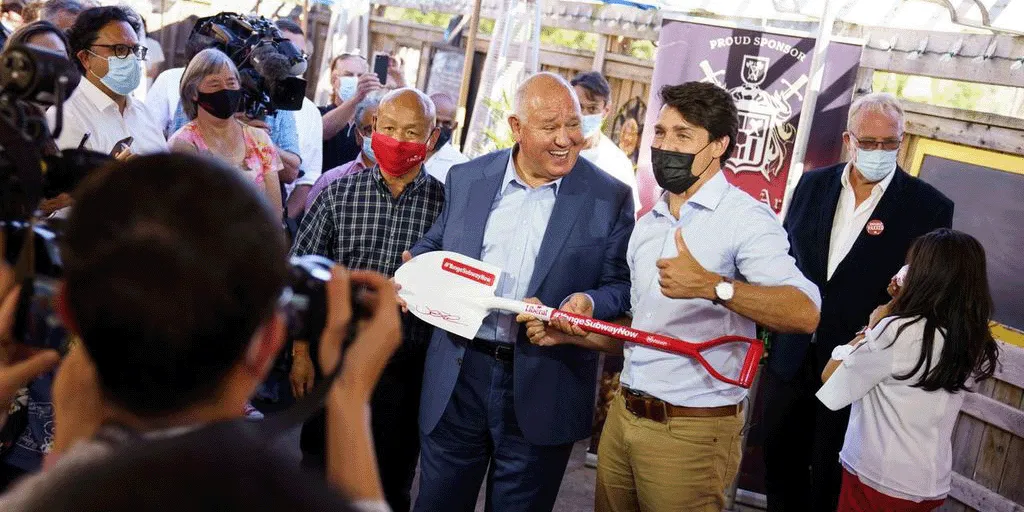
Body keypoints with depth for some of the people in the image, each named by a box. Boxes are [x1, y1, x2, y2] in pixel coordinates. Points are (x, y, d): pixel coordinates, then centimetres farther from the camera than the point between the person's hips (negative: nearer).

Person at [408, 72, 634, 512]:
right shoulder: (466, 178, 5)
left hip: (542, 390, -2)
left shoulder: (610, 197, -3)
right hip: (457, 377, 2)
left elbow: (621, 285, -1)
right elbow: (433, 249, 16)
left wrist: (589, 303, -22)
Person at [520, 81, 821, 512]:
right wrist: (569, 332, 6)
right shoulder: (648, 224, 13)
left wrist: (714, 286, -39)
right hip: (624, 415, 7)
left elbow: (805, 313, -26)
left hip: (691, 431, -7)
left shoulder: (745, 217, -12)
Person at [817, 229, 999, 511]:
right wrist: (900, 306, 7)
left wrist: (871, 328, 1)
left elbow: (830, 376, -10)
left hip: (878, 480, -6)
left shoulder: (897, 332, -21)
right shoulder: (974, 345, -2)